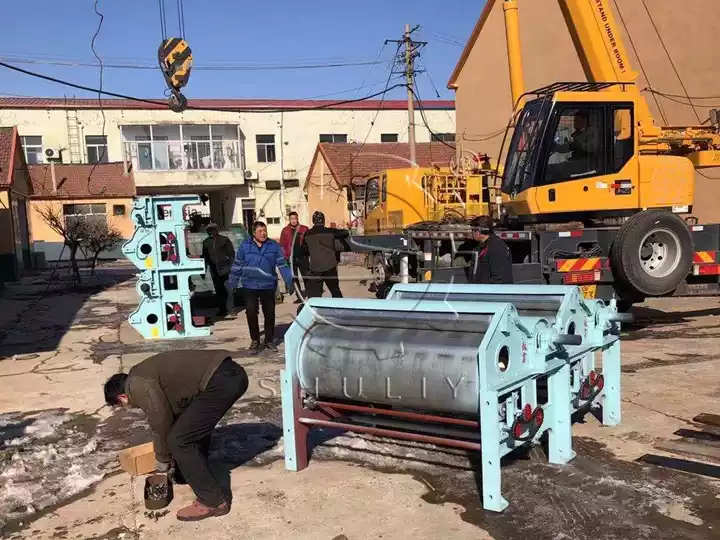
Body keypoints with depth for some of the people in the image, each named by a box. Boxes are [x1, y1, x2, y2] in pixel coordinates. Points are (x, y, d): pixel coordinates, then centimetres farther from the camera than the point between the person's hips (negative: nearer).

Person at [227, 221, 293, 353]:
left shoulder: (274, 246, -2)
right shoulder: (245, 246, -2)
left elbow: (282, 265, -2)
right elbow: (237, 266, 5)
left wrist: (289, 281, -8)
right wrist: (232, 283, 6)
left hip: (268, 286, 1)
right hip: (250, 286, -1)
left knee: (269, 314, 7)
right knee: (251, 313, -3)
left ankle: (269, 340, 23)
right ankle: (255, 340, 14)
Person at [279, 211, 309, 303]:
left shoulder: (304, 229, 1)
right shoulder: (285, 230, 3)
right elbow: (282, 244, 2)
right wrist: (285, 255, -6)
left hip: (302, 257, -2)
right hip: (291, 258, 2)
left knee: (306, 276, -1)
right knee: (294, 278, 8)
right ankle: (299, 296, 18)